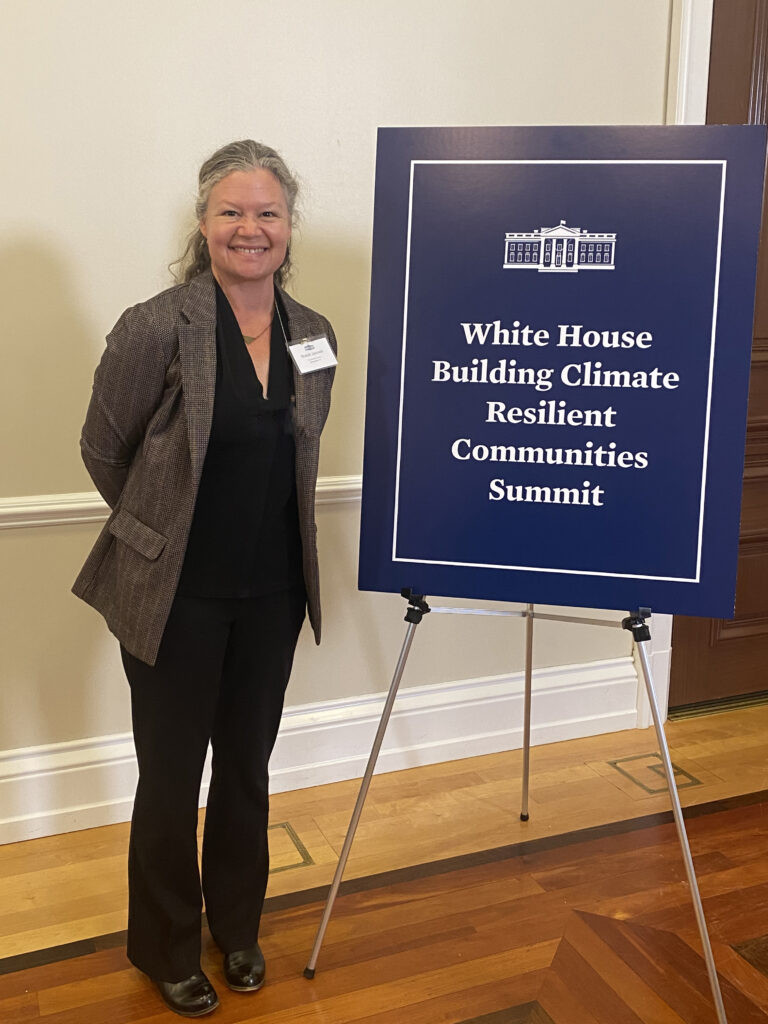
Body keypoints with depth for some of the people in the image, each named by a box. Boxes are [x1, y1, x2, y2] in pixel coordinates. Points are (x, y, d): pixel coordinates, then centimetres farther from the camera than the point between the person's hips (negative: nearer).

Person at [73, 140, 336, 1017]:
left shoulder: (315, 337, 1)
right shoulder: (157, 328, -15)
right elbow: (103, 450, -4)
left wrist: (254, 527, 12)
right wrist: (163, 529, 7)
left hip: (272, 593, 4)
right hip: (176, 594, -4)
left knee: (247, 766, 18)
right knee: (171, 777, 10)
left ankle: (237, 927, 41)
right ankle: (166, 950, 34)